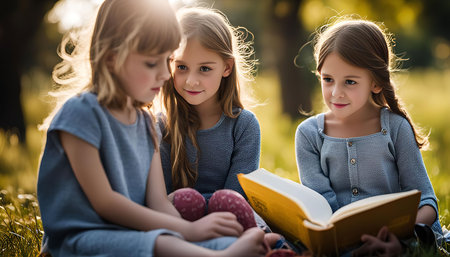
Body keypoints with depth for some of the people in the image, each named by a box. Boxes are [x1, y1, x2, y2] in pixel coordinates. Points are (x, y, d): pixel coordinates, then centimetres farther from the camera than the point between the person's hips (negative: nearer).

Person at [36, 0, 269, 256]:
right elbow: (104, 202, -14)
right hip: (86, 236, -7)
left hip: (137, 234, 7)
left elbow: (158, 201, 5)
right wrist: (187, 229, -16)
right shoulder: (82, 112, -11)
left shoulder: (145, 122, 14)